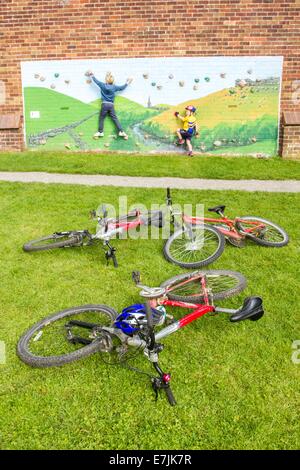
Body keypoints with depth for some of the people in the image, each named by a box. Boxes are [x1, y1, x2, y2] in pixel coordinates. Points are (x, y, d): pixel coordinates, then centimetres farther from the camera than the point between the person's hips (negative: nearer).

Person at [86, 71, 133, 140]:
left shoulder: (103, 85, -1)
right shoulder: (114, 87, 4)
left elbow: (96, 81, 11)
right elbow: (122, 87, 18)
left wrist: (92, 75, 26)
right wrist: (127, 83, 34)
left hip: (104, 104, -2)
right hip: (111, 105, 2)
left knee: (101, 118, 8)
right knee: (115, 118, 1)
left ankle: (100, 132, 9)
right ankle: (121, 131, -5)